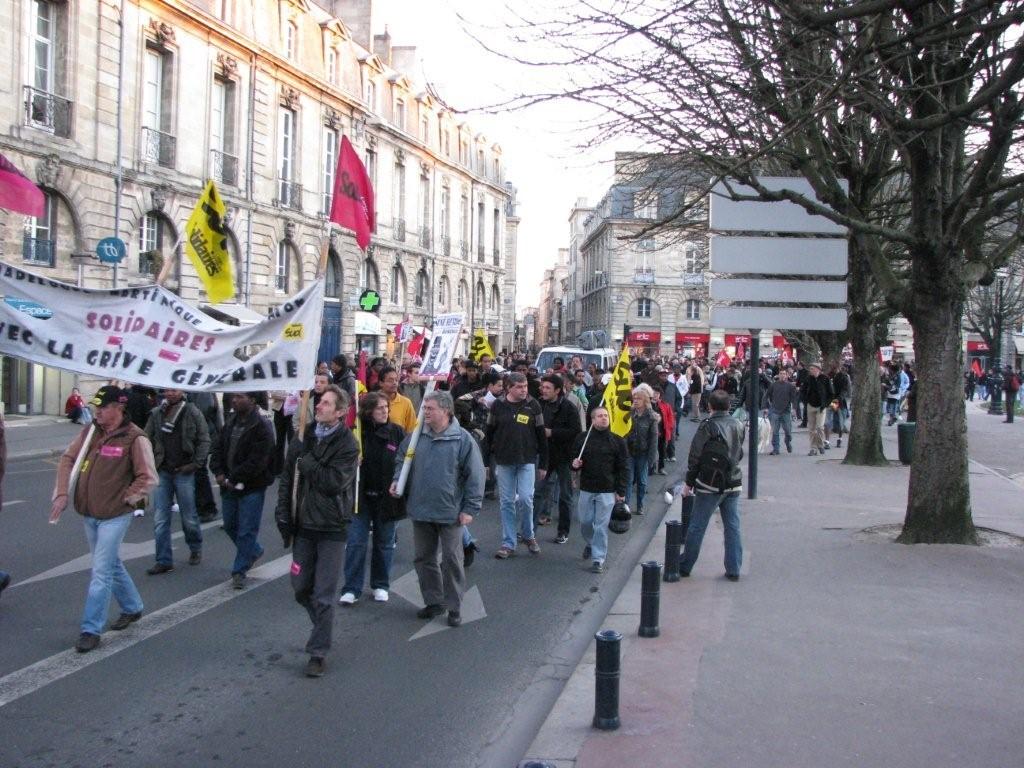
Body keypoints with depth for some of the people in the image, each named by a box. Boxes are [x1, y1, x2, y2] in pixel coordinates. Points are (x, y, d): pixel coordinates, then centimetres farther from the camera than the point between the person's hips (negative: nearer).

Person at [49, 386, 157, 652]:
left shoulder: (134, 438, -16)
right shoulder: (90, 432, 3)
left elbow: (148, 478, -14)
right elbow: (68, 459, 8)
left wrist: (124, 499, -13)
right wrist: (62, 493, -2)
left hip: (114, 516, -7)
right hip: (89, 514, 7)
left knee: (101, 572, -6)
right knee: (111, 564, 20)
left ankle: (91, 629, 2)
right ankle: (132, 608, 40)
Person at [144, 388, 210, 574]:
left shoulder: (193, 413, -3)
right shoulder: (156, 414, 5)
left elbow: (204, 440, -2)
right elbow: (147, 440, 9)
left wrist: (196, 463, -10)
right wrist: (150, 464, -2)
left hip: (184, 472, -3)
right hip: (162, 472, 3)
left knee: (189, 517, 7)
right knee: (160, 519, 1)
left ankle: (195, 549, 32)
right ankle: (164, 560, 8)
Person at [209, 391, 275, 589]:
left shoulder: (262, 428, -17)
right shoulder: (231, 423, 8)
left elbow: (256, 462, -22)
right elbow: (218, 449, 10)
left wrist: (232, 478, -19)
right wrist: (218, 473, -7)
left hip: (252, 488, -8)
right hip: (229, 484, 8)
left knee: (246, 530, -1)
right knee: (230, 525, 19)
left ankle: (239, 571, 8)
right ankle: (254, 551, 41)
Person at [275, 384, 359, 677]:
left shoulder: (347, 444, -10)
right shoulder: (303, 438, 6)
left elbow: (334, 481, -21)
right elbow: (286, 478, 9)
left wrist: (306, 460, -15)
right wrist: (283, 515, 1)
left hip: (331, 527, -5)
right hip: (303, 524, 5)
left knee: (323, 595, -1)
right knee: (301, 588, 13)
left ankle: (318, 653, 10)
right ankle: (323, 628, 37)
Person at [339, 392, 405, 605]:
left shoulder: (397, 432, -3)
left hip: (387, 497, 1)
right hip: (360, 497, -1)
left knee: (384, 543, 12)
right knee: (355, 543, 0)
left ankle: (381, 585, 26)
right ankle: (352, 589, 7)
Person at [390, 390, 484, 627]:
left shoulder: (462, 439, -11)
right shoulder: (416, 437, 1)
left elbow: (475, 476, -9)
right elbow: (401, 461, 16)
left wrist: (470, 508, -11)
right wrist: (397, 481, -3)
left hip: (450, 513, -5)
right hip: (420, 510, 5)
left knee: (451, 559, 4)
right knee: (423, 558, 14)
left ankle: (454, 606, 17)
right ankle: (433, 601, 29)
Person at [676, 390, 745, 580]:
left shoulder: (708, 425, -12)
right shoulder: (738, 425, 5)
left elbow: (695, 455, -10)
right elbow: (739, 453, 14)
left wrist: (689, 482, -2)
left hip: (710, 485, -5)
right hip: (733, 484, 5)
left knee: (697, 527, 4)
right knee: (732, 527, 8)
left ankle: (684, 566, 12)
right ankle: (733, 570, 9)